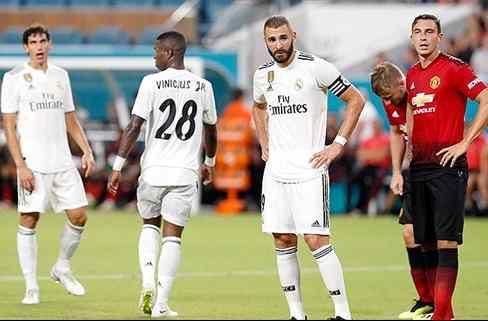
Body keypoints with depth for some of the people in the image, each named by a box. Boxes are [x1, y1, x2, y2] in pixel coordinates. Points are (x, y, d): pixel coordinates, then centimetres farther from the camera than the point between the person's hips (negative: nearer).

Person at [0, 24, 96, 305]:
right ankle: (32, 287, 3)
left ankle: (62, 268, 22)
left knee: (79, 216, 0)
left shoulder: (60, 76, 13)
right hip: (32, 165, -5)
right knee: (29, 221, -4)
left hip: (63, 163, 5)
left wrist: (87, 151, 7)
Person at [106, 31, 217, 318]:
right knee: (173, 235, 4)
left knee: (150, 224, 21)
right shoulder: (203, 86, 7)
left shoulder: (152, 82, -4)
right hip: (186, 172, 1)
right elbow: (211, 131, 19)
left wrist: (118, 167, -5)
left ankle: (148, 281, 2)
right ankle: (161, 304, -1)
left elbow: (134, 126, -9)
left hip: (154, 169, -1)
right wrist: (209, 162, 36)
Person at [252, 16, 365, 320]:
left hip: (309, 169, -6)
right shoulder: (263, 74, 9)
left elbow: (356, 100, -2)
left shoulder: (315, 67, -9)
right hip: (276, 169, 6)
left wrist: (338, 144, -6)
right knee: (283, 241, 6)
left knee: (316, 239, -12)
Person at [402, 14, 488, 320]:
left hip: (447, 166, -7)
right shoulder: (412, 74, 16)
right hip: (419, 168, 7)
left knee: (446, 242, -10)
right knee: (425, 243, 7)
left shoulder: (454, 68, -6)